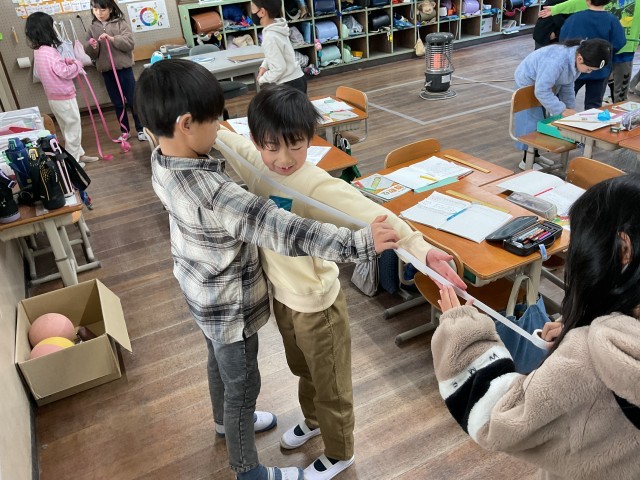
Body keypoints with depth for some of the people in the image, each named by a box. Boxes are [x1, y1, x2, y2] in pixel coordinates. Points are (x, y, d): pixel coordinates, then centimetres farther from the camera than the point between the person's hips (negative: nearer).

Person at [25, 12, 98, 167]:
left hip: (53, 97, 9)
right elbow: (65, 72, -22)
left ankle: (79, 154, 30)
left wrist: (68, 61, 2)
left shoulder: (38, 51, 6)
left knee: (67, 128, 18)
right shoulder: (49, 52, -22)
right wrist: (77, 64, -6)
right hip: (64, 97, -9)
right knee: (73, 128, 2)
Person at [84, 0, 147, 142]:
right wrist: (92, 46, -16)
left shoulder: (121, 23, -2)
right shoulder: (92, 27, 6)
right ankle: (124, 131, 21)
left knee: (133, 100, 3)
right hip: (106, 71, 3)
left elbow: (129, 43, -13)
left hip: (124, 68, -3)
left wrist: (112, 39, -23)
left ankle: (141, 129, 14)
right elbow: (90, 52, 6)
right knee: (117, 103, 11)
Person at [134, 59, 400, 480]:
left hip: (203, 291, 9)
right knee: (243, 384, 14)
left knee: (220, 362, 32)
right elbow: (283, 231, -43)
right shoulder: (213, 195, -40)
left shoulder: (161, 160, -11)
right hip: (230, 305, -9)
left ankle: (227, 422, 61)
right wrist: (358, 244, -43)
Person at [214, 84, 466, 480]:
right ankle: (312, 421, 62)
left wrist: (420, 248, -55)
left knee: (330, 385, 19)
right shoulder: (255, 164, -12)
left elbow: (374, 216, -42)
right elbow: (216, 135, 3)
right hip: (280, 295, 7)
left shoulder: (317, 186, -31)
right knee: (303, 370, 33)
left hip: (315, 305, -6)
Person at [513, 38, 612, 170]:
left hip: (547, 83, 8)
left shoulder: (576, 59, -12)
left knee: (541, 120, 13)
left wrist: (570, 109, -4)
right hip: (528, 82, -8)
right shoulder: (557, 61, -40)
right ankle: (527, 160, 4)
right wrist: (563, 110, -34)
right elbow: (541, 90, -38)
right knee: (531, 121, -8)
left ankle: (534, 154, 25)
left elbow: (567, 86, 1)